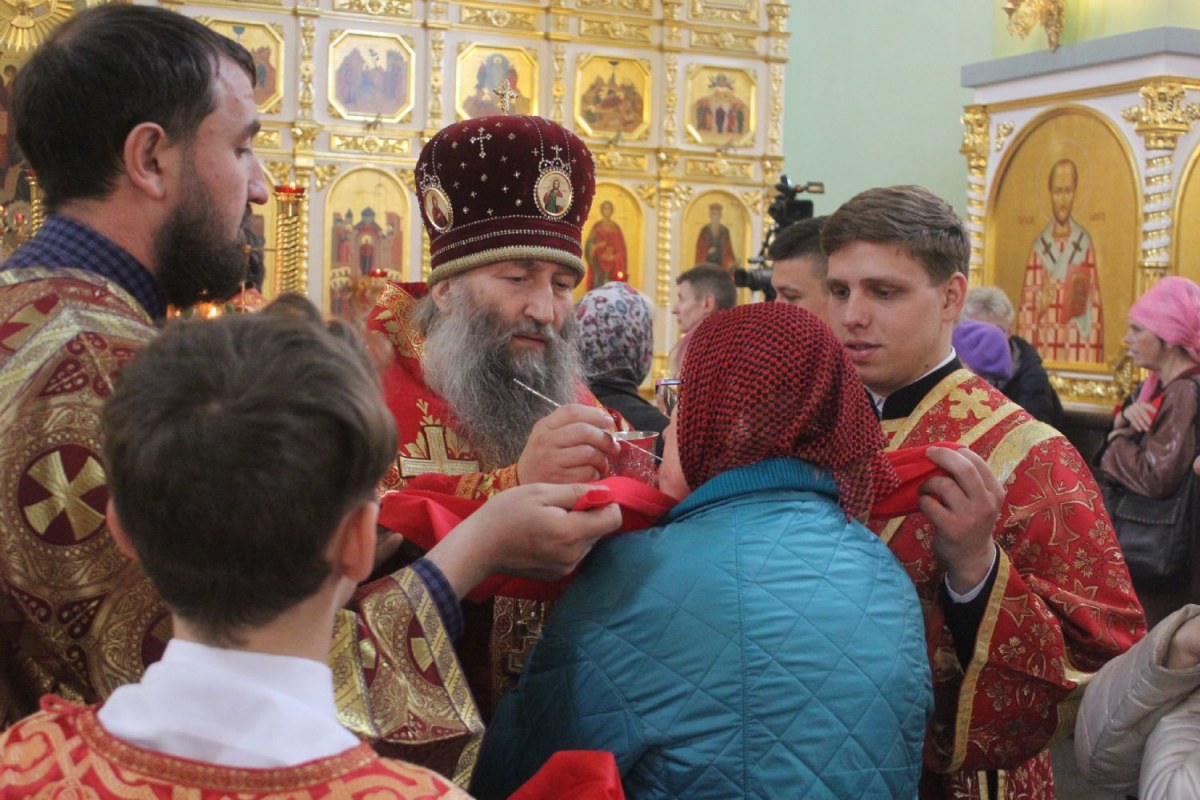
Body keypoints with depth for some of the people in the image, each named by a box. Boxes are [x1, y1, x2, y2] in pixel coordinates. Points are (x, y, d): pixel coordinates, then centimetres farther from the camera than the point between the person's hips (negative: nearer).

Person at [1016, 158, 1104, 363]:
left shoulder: (1084, 242, 2)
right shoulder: (1039, 244, 6)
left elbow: (1094, 301, 2)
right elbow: (1027, 304, 7)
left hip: (1078, 345, -1)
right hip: (1044, 345, 1)